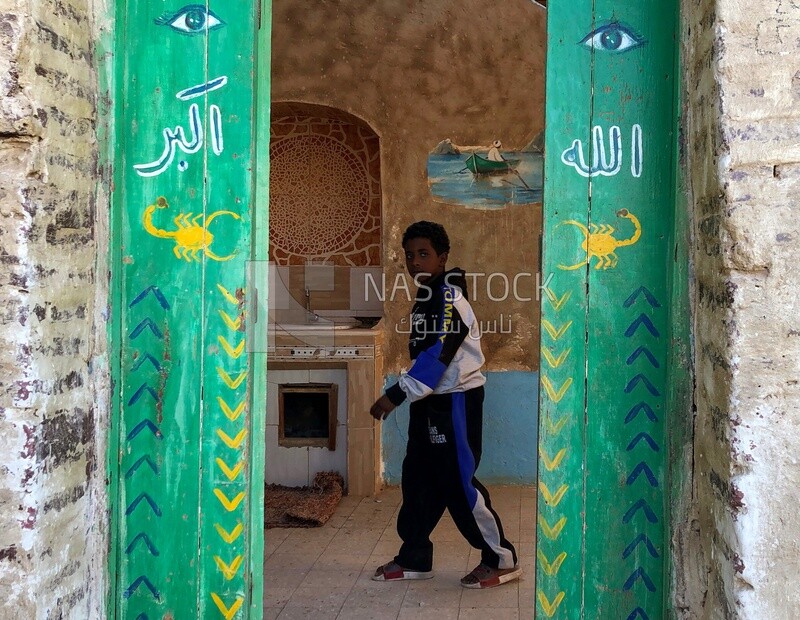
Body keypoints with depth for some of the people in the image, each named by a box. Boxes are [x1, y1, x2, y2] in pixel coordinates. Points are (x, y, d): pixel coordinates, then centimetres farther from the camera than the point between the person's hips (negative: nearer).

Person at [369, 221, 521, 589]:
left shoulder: (448, 297, -17)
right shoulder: (427, 297, 13)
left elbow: (437, 354, -26)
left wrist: (395, 396, -27)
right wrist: (404, 395, 15)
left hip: (456, 400, -10)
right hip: (431, 400, 10)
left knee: (457, 480, -6)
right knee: (418, 477, 11)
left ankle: (501, 560, 6)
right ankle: (414, 558, 20)